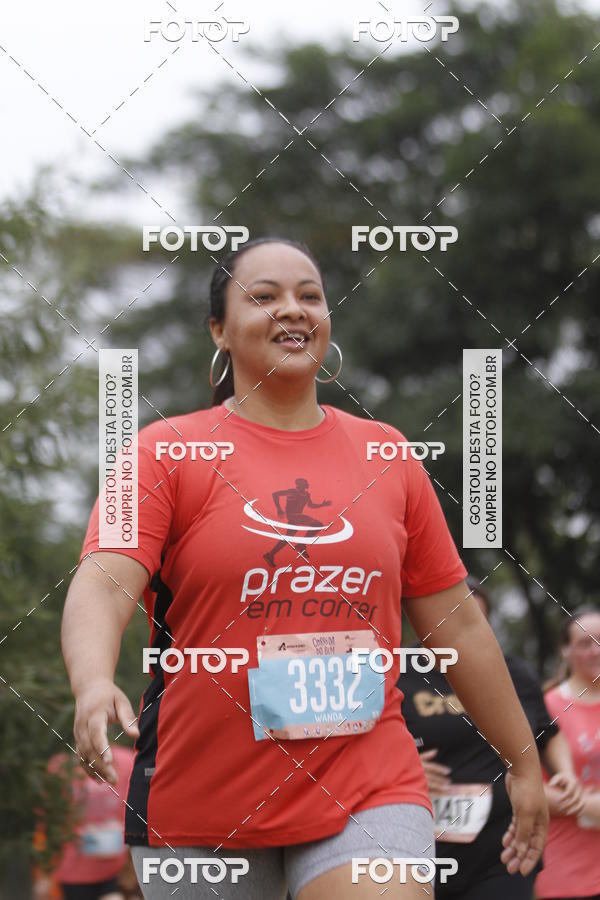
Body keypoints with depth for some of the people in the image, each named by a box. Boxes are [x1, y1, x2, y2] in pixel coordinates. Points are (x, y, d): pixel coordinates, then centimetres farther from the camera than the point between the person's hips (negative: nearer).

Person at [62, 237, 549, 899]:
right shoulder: (167, 450, 1)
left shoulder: (386, 454, 10)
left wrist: (524, 762, 19)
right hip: (200, 808, -1)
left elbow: (457, 623, 16)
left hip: (369, 794, 1)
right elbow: (103, 584, -14)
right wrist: (93, 683, -35)